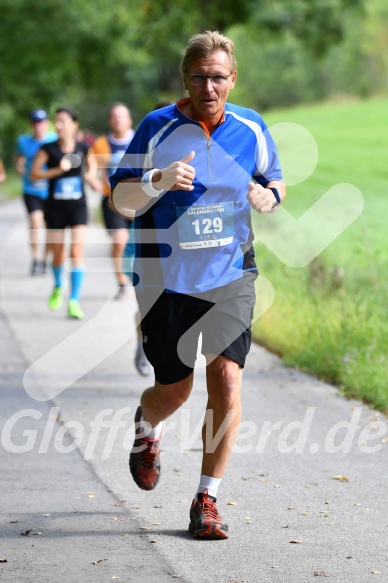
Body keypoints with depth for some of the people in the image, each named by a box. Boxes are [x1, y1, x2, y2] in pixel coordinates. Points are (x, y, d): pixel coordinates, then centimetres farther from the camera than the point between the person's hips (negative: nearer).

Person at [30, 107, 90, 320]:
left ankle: (74, 302, -10)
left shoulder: (83, 149, -1)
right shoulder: (48, 149, -6)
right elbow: (34, 174, -10)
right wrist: (58, 170, -21)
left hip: (78, 206, 0)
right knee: (58, 254, 9)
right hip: (55, 206, 0)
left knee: (77, 251, -13)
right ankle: (58, 286, 41)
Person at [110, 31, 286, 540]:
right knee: (174, 390, 6)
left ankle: (207, 499, -3)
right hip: (167, 279, -1)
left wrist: (270, 196, -8)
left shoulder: (252, 129, 0)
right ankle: (146, 426, 46)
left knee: (226, 374, -15)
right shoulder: (156, 128, -8)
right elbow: (121, 199, -6)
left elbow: (275, 180, 16)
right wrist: (158, 181, -27)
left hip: (231, 275, 1)